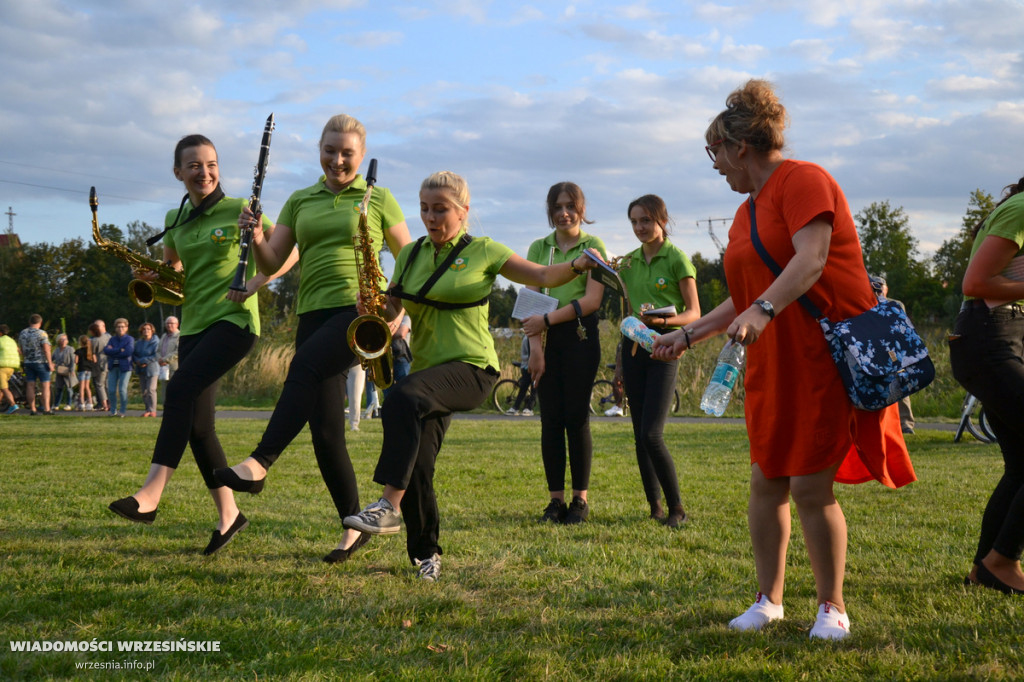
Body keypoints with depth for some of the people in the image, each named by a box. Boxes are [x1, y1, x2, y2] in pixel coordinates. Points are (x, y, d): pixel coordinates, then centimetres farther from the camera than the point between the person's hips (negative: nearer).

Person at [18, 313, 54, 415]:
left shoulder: (22, 333, 7)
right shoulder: (42, 334, -10)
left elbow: (21, 349, 14)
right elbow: (46, 350, -15)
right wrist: (50, 363, -12)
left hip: (28, 362, 5)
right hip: (41, 362, -5)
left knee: (30, 386, 5)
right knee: (45, 386, -3)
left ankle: (32, 409, 3)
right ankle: (46, 409, -9)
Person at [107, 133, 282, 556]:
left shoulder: (238, 211, -4)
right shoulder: (175, 222, 12)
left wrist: (254, 283, -18)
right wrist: (155, 277, 3)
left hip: (234, 320, -7)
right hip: (194, 324, 7)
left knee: (181, 389, -25)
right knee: (197, 423, 2)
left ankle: (151, 494, -28)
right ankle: (228, 514, 13)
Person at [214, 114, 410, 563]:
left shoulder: (378, 199, 8)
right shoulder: (300, 201, 17)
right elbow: (272, 263, 11)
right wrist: (256, 239, -10)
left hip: (360, 309, -4)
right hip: (314, 313, 5)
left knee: (305, 366, -33)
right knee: (325, 431, 0)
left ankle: (259, 464, -38)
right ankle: (354, 525, 11)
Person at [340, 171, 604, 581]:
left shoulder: (483, 252, 0)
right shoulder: (410, 255, 13)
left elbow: (543, 276, -4)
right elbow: (392, 308, 15)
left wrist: (578, 265, -23)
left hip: (472, 368, -6)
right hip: (427, 370, 6)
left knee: (405, 399, -34)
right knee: (415, 468, -1)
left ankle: (389, 507, -37)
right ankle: (426, 553, 19)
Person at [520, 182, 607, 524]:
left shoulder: (594, 246, 3)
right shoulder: (538, 248, 12)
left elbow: (592, 300, -7)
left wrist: (548, 318, -15)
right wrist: (535, 345, -9)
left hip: (580, 335, -3)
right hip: (546, 340, 3)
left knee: (576, 418, -3)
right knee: (551, 419, 1)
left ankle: (580, 499, 5)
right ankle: (555, 499, 6)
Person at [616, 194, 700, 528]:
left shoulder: (677, 259, -3)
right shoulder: (629, 261, 13)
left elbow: (694, 313, -5)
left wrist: (663, 321, -23)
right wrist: (620, 358, 15)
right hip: (634, 347, 6)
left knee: (652, 434, -14)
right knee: (639, 435, 5)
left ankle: (677, 508, -4)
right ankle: (654, 506, 14)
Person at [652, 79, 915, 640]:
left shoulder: (803, 180, -9)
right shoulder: (747, 211, 18)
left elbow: (812, 259, -25)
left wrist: (762, 311, -38)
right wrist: (687, 336, 21)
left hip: (826, 358, -8)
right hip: (772, 366, 8)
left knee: (811, 485, -8)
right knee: (766, 482, 6)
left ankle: (832, 607, 7)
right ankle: (769, 599, 17)